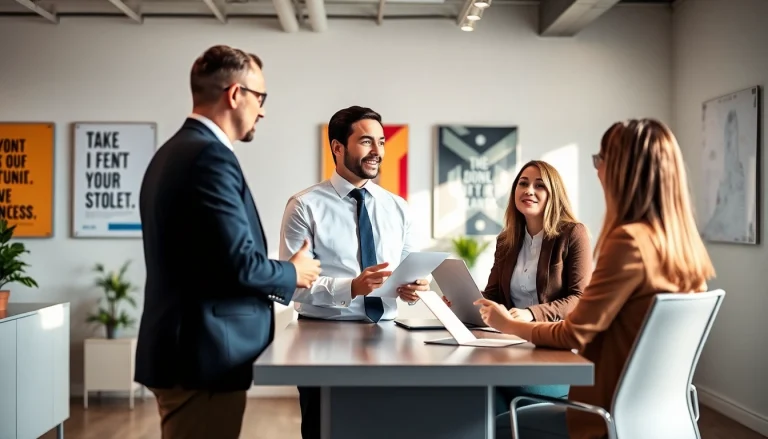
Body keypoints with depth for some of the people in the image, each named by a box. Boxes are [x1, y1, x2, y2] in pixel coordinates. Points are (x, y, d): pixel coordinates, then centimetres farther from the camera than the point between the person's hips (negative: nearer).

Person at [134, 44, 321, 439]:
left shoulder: (173, 152, 14)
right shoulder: (210, 156, -18)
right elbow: (239, 263, -22)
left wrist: (278, 276, 15)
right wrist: (293, 274, -4)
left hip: (183, 348, 10)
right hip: (203, 355, -10)